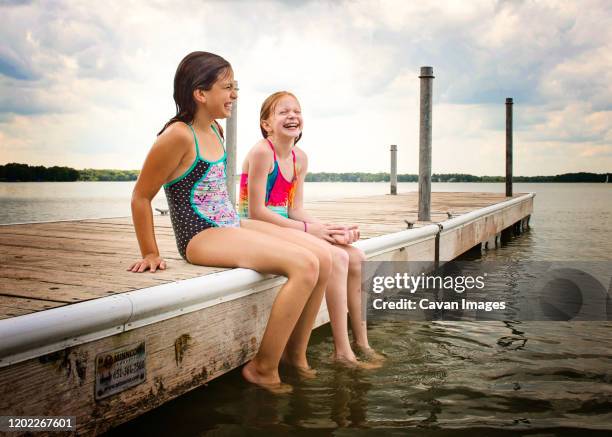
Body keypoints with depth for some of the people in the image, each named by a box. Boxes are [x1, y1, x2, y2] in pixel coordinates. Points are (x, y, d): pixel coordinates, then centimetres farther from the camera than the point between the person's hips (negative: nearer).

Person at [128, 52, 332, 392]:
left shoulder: (216, 131, 14)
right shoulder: (178, 135, -14)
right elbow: (141, 197, -9)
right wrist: (150, 254, -4)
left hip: (233, 225, 9)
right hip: (203, 237, -9)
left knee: (324, 261, -3)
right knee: (305, 265, -25)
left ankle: (295, 354, 11)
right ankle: (263, 368, -12)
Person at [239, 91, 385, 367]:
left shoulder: (300, 158, 10)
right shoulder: (262, 152, -15)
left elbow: (295, 210, 8)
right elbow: (256, 211, -18)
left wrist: (329, 228, -9)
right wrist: (309, 229, -18)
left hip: (285, 227, 8)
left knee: (356, 257, -3)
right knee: (337, 257, -22)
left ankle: (360, 343, 6)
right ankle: (342, 351, -14)